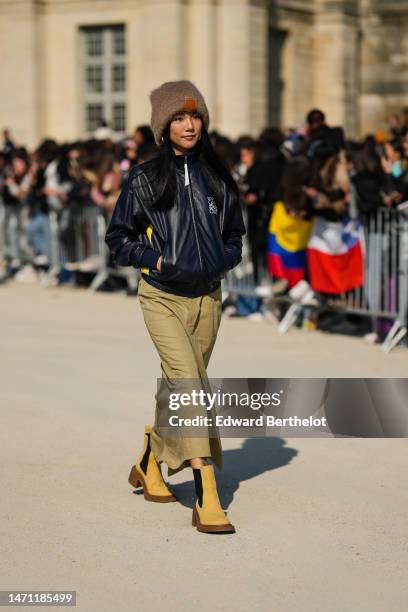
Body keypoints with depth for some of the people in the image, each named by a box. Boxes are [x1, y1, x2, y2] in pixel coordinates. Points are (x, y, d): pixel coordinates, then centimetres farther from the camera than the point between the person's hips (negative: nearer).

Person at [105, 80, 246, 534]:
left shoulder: (217, 177, 7)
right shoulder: (144, 179, -2)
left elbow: (234, 232, 19)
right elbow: (117, 238, 5)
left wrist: (225, 259, -1)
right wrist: (155, 258, -10)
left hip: (207, 297, 4)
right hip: (162, 297, -4)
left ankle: (149, 464, 41)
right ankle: (206, 500, -23)